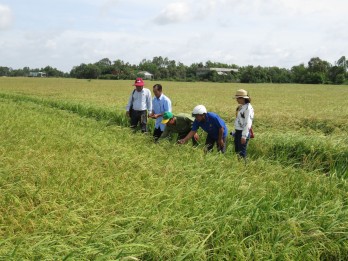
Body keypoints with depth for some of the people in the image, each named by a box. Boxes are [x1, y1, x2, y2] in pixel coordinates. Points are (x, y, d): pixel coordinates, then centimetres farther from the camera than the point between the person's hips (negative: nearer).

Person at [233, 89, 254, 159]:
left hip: (243, 132, -9)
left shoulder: (248, 108, -16)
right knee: (236, 150, 15)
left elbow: (247, 123, -20)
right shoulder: (240, 106, 12)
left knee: (242, 152, -4)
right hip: (238, 131, 9)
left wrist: (244, 136, -22)